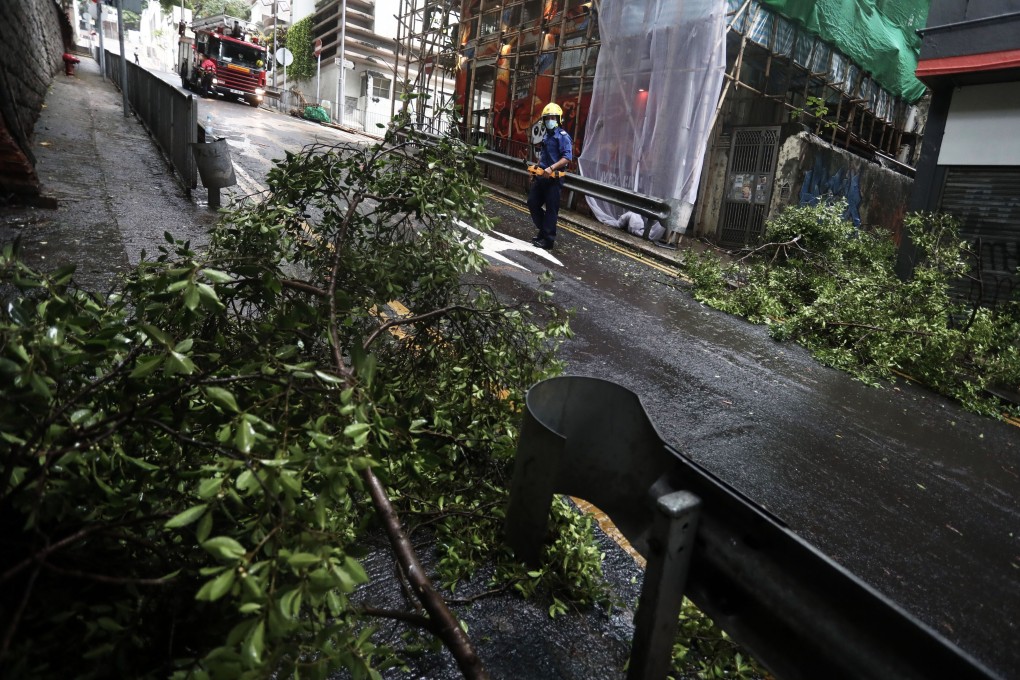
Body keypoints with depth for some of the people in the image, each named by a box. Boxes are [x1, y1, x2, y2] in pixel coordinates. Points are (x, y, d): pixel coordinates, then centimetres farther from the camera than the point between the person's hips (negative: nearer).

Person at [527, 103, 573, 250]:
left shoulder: (562, 136, -10)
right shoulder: (546, 135, 15)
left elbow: (567, 158, -20)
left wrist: (552, 168, -29)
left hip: (554, 178, -8)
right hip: (542, 176, 8)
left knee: (551, 209, -3)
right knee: (532, 202, 11)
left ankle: (548, 239, 4)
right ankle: (543, 230, 26)